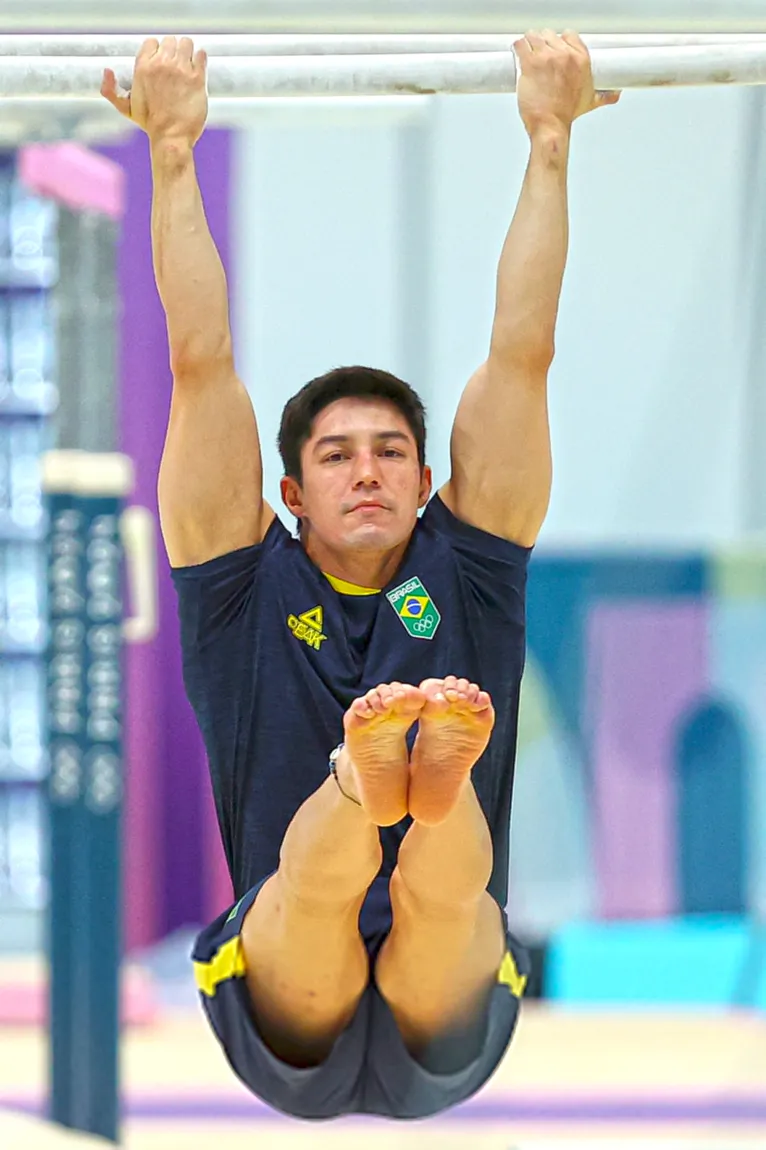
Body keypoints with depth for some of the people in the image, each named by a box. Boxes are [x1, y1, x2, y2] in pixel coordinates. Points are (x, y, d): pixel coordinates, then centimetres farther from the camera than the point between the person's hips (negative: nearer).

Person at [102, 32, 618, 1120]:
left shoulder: (464, 578, 18)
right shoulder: (247, 591, 16)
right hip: (288, 1021, 0)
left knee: (449, 885, -35)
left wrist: (551, 139, 14)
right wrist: (172, 152, 10)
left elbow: (521, 354, 15)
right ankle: (364, 778, -65)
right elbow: (201, 362, 12)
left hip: (446, 1032, 0)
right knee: (311, 862, -34)